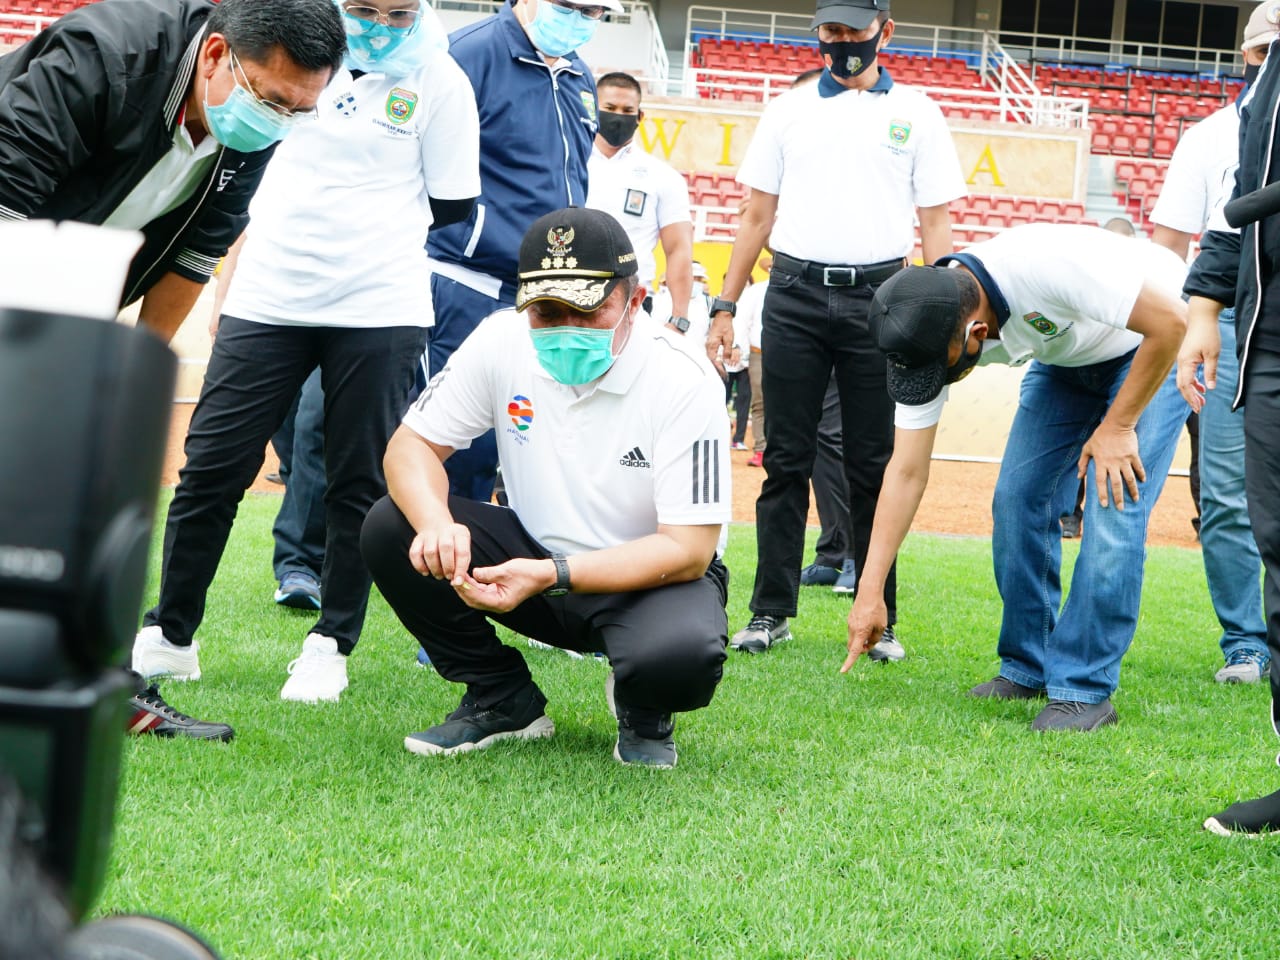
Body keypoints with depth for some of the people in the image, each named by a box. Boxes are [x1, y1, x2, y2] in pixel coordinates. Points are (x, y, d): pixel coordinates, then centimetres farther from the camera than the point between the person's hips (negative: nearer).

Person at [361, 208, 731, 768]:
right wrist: (436, 523, -32)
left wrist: (552, 576, -37)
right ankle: (503, 701, 2)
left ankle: (643, 714, 3)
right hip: (536, 554, 4)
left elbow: (689, 549, -25)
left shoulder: (684, 383, -23)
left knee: (683, 653, -38)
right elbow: (412, 444, -7)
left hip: (646, 577, -4)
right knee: (390, 527, -18)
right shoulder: (503, 342, -12)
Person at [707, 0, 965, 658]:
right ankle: (771, 613, 6)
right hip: (795, 296, 1)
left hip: (878, 299, -1)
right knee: (786, 460, 1)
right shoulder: (789, 110, 13)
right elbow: (757, 216, 13)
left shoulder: (915, 114, 9)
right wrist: (725, 307, 7)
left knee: (875, 466, 1)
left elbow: (936, 222, 6)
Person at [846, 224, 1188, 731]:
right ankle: (1028, 668, 13)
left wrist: (1118, 427, -25)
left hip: (1152, 345, -6)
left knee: (1113, 509, -17)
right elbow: (906, 472, -15)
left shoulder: (1046, 266, -42)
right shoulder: (929, 332, -21)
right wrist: (869, 591, -18)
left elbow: (1169, 321, -32)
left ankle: (1084, 688, -9)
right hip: (1065, 357, 6)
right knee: (1018, 498, -3)